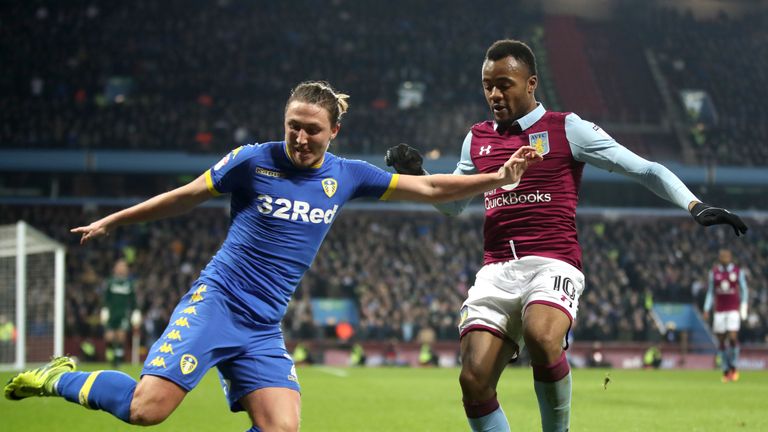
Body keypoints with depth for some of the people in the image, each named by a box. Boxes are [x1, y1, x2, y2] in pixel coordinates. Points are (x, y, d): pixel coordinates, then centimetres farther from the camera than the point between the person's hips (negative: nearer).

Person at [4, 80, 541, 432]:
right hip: (215, 303, -5)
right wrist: (111, 222, 14)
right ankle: (60, 378, 6)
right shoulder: (253, 161, -4)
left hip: (264, 329, 5)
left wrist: (499, 177, 6)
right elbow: (185, 197, 8)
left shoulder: (346, 175, 7)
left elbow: (429, 188, 13)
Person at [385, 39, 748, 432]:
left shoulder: (566, 129, 3)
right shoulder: (477, 139, 17)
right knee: (474, 380, -13)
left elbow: (643, 168, 1)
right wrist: (415, 175, 14)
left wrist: (696, 206, -11)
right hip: (497, 269, 5)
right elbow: (452, 204, 31)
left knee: (541, 337, -35)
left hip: (553, 263, -5)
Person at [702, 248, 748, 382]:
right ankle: (725, 371, 11)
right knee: (721, 341, 2)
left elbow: (743, 291, 7)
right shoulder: (713, 273, 6)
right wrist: (707, 310, 4)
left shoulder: (738, 272, 2)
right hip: (719, 310, 2)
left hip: (734, 309, -2)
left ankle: (733, 366, 3)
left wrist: (743, 309, 2)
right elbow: (710, 292, 11)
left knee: (733, 338, -15)